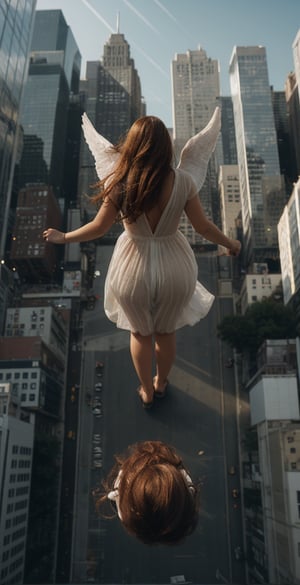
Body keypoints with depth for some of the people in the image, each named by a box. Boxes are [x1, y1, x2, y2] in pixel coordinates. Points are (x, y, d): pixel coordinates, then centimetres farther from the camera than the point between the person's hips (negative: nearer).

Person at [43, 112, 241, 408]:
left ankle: (146, 392, 46)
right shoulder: (182, 180, -16)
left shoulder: (120, 182, -18)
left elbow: (99, 227, -9)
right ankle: (161, 383, 52)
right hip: (173, 265, 1)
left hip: (135, 267, -1)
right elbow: (203, 226, -7)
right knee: (166, 331, 27)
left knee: (140, 332, 26)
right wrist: (231, 244, 13)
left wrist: (64, 237, 9)